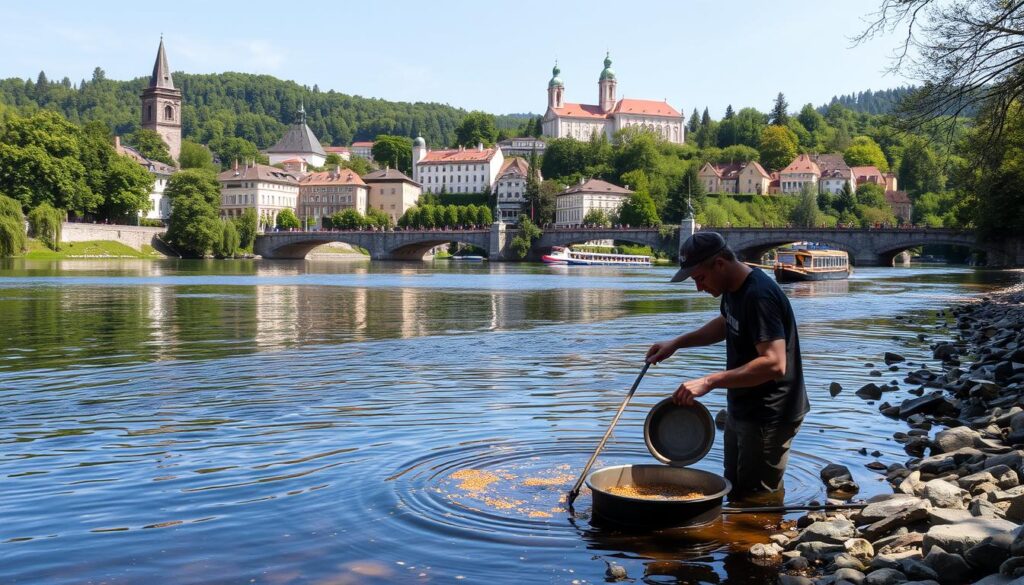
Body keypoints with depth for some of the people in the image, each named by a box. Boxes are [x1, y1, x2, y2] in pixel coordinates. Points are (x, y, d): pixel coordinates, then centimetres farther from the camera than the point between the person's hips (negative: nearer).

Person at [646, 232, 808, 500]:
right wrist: (677, 343, 14)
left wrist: (709, 381, -34)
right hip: (741, 410, 10)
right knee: (735, 491, 21)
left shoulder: (758, 296, -28)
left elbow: (774, 363, -34)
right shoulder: (733, 288, 4)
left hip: (769, 416, -10)